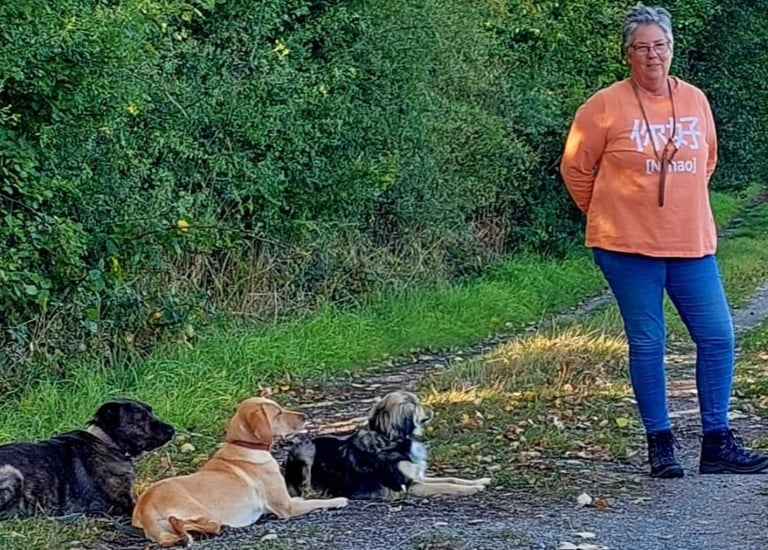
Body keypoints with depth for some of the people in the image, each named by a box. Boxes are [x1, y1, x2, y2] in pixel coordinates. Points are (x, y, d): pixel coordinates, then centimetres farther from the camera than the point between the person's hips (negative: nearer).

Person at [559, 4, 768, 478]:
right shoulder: (606, 106, -6)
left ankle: (717, 443, 11)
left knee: (718, 337, 2)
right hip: (628, 246, -4)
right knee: (647, 344, 3)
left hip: (692, 244, 4)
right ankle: (660, 442, 14)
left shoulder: (695, 101, 6)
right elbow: (576, 167, 3)